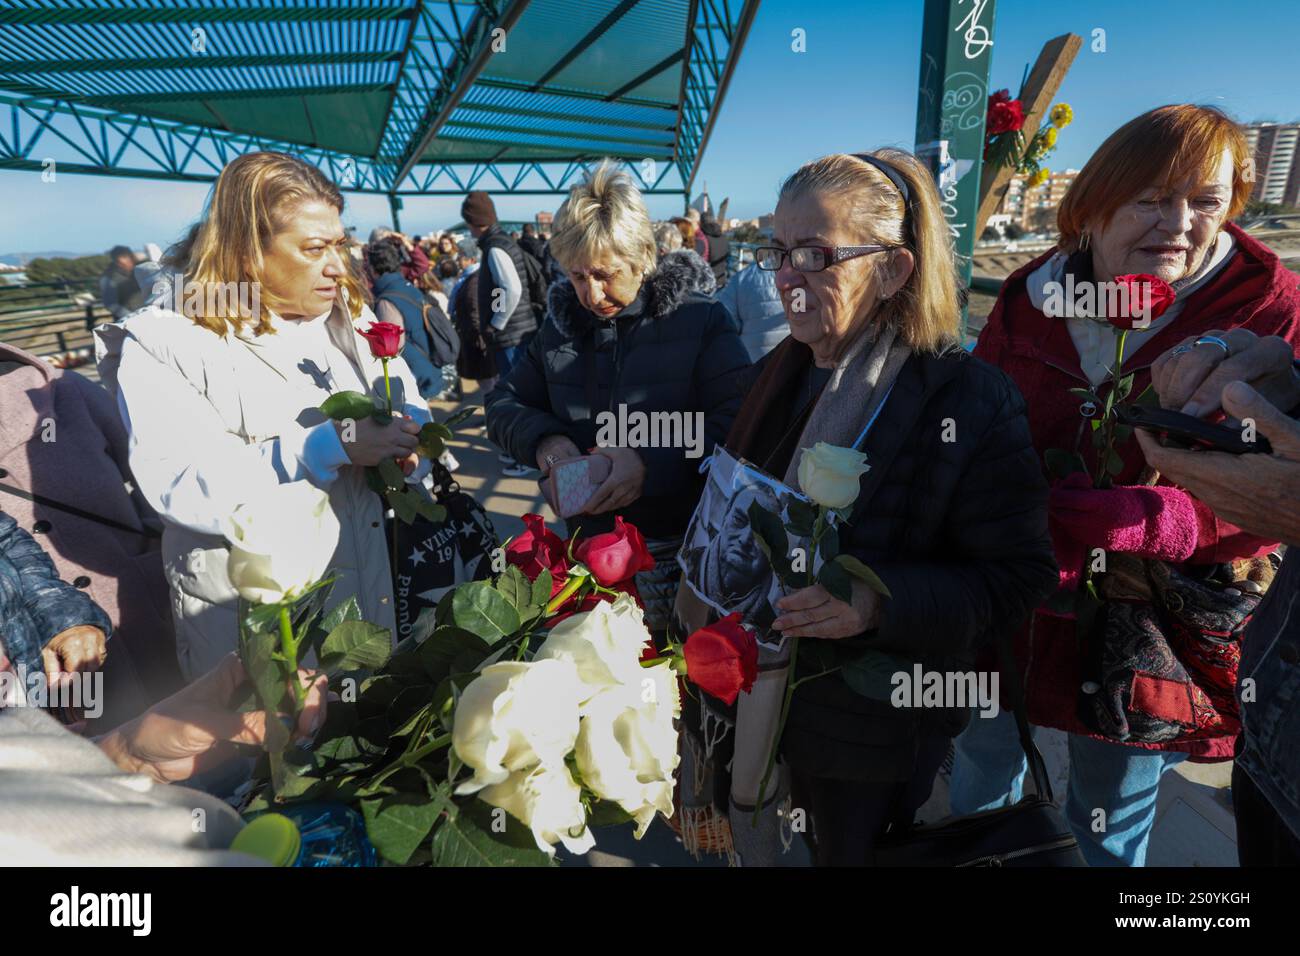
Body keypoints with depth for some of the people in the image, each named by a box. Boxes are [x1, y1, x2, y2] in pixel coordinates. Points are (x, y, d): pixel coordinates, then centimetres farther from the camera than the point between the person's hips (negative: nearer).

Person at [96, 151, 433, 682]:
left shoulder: (348, 313, 6)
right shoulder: (163, 341, -11)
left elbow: (410, 408, 8)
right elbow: (183, 486, -22)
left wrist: (403, 442, -16)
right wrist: (330, 446, -30)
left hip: (366, 584, 5)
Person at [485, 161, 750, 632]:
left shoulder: (700, 318, -7)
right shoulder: (563, 325, 6)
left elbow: (740, 418, -15)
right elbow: (503, 403, 12)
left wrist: (652, 463, -26)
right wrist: (543, 438, -10)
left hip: (682, 545, -3)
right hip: (592, 543, 4)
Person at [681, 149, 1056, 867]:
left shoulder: (969, 400, -20)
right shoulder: (784, 371, -1)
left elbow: (1017, 577, -18)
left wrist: (881, 598, -31)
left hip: (874, 733, -5)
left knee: (848, 850, 20)